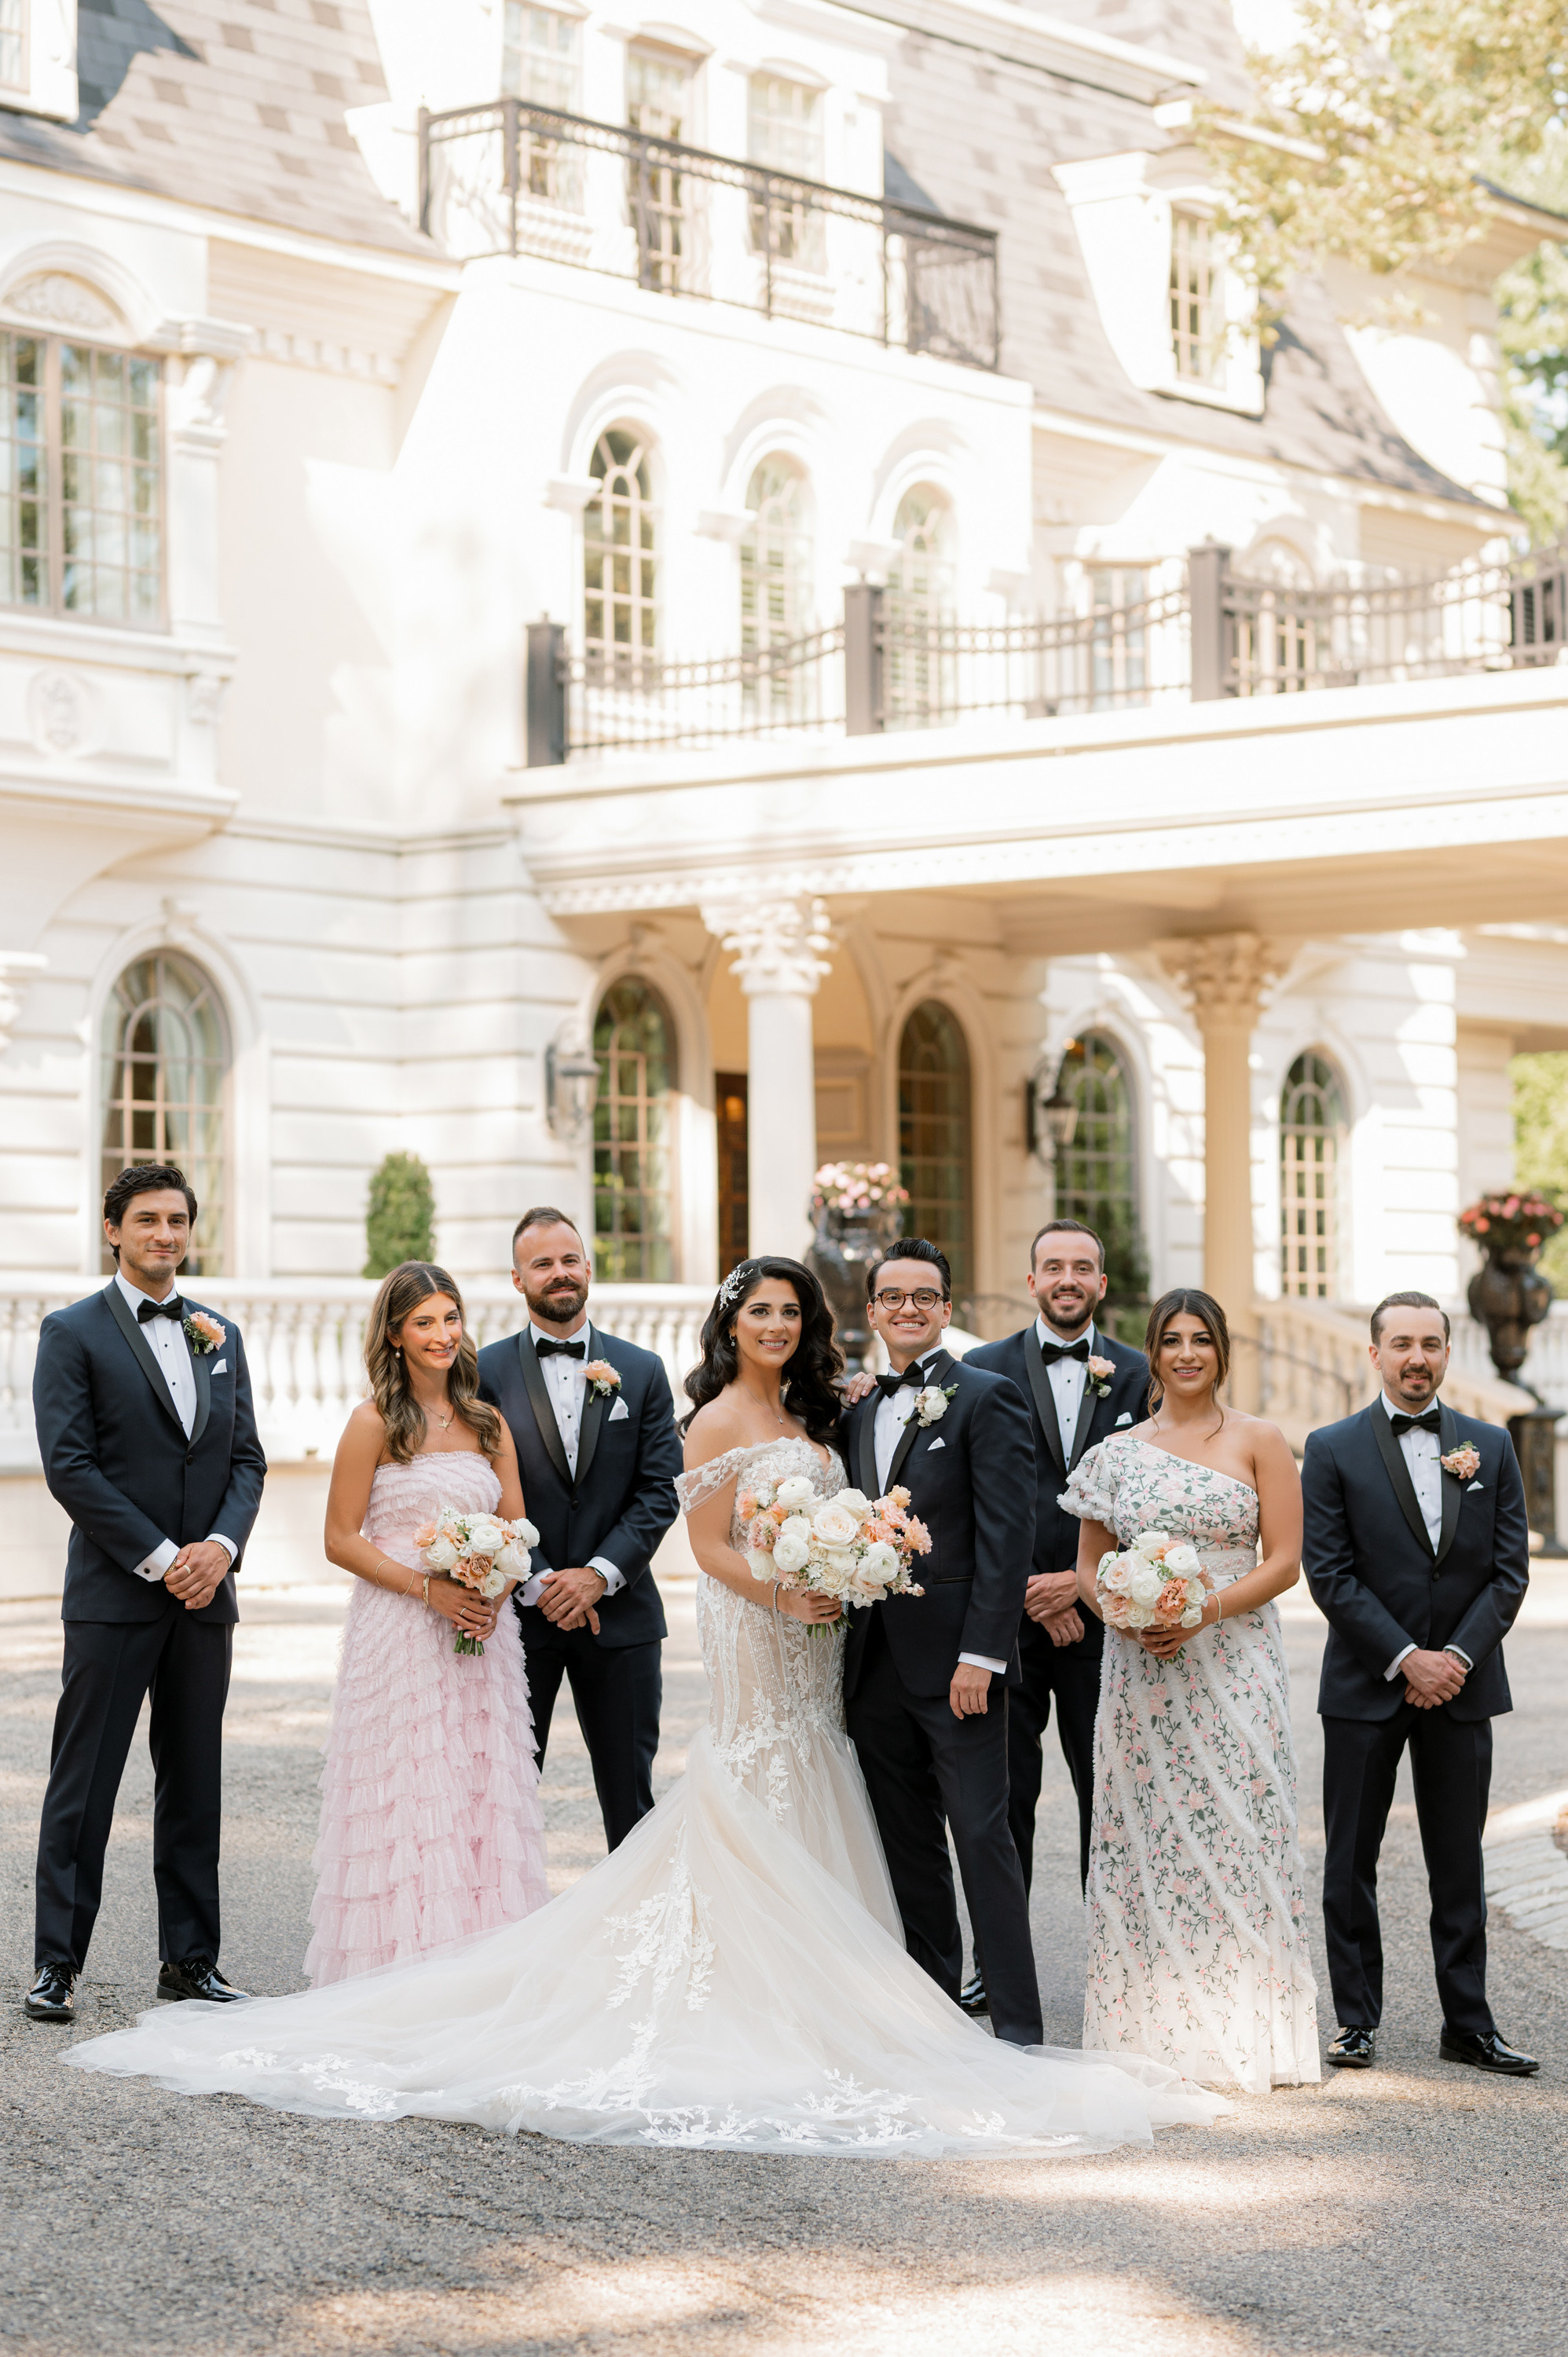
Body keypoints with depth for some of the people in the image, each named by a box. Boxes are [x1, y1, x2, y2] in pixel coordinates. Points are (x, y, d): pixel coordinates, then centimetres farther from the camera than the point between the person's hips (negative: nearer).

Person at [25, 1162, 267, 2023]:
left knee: (195, 1782, 9)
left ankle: (190, 1959, 17)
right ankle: (58, 1963, 5)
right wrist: (159, 1558, -14)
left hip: (204, 1594, 5)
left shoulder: (221, 1336, 14)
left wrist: (220, 1546, -8)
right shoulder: (73, 1332, -2)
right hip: (112, 1595, -5)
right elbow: (69, 1466, -10)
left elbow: (247, 1460, 11)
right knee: (83, 1784, -1)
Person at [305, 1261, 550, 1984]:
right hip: (398, 1633, -4)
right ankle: (404, 1968, 1)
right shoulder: (374, 1422, -3)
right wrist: (430, 1587, -15)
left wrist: (494, 1592, -8)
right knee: (406, 1797, -5)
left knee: (481, 1795, 3)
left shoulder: (489, 1425, 11)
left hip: (483, 1637, 4)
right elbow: (341, 1539, -5)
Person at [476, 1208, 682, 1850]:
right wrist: (538, 1583, -13)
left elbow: (660, 1490, 0)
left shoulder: (642, 1372, 7)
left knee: (630, 1795, 7)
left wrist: (600, 1574, -12)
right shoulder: (485, 1372, 1)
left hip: (619, 1610, 1)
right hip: (518, 1611, -1)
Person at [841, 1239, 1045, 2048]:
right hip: (876, 1667, 7)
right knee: (907, 1851, 11)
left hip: (953, 1661, -7)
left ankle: (1017, 2030, -3)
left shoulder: (986, 1398, -4)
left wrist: (981, 1654, -18)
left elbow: (1007, 1536, -11)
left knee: (983, 1840, -6)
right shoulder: (860, 1411, 16)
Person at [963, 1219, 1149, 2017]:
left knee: (1107, 1792, 4)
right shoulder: (984, 1370, 5)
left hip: (1101, 1611, 0)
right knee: (1004, 1793, 3)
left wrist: (1085, 1581, -8)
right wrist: (1029, 1588, -8)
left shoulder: (1139, 1375, 6)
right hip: (1006, 1609, 0)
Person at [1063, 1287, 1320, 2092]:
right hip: (1140, 1676, 2)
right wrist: (1125, 1614, -10)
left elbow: (1285, 1560, -2)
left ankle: (1240, 2037, 3)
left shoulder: (1259, 1442, 3)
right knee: (1145, 1841, 0)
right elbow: (1089, 1565, 11)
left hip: (1234, 1669, -2)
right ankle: (1156, 2033, 6)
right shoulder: (1119, 1452, 10)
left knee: (1235, 1835, -4)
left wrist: (1204, 1611, -15)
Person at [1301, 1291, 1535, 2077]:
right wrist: (1406, 1658, -13)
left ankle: (1468, 2024, 14)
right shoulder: (1333, 1449, -2)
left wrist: (1459, 1656, -9)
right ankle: (1356, 2020, 12)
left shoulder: (1490, 1446, 7)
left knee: (1460, 1865, 7)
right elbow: (1328, 1573, -7)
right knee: (1351, 1862, 3)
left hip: (1461, 1686, 2)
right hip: (1366, 1687, -2)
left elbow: (1510, 1569, 3)